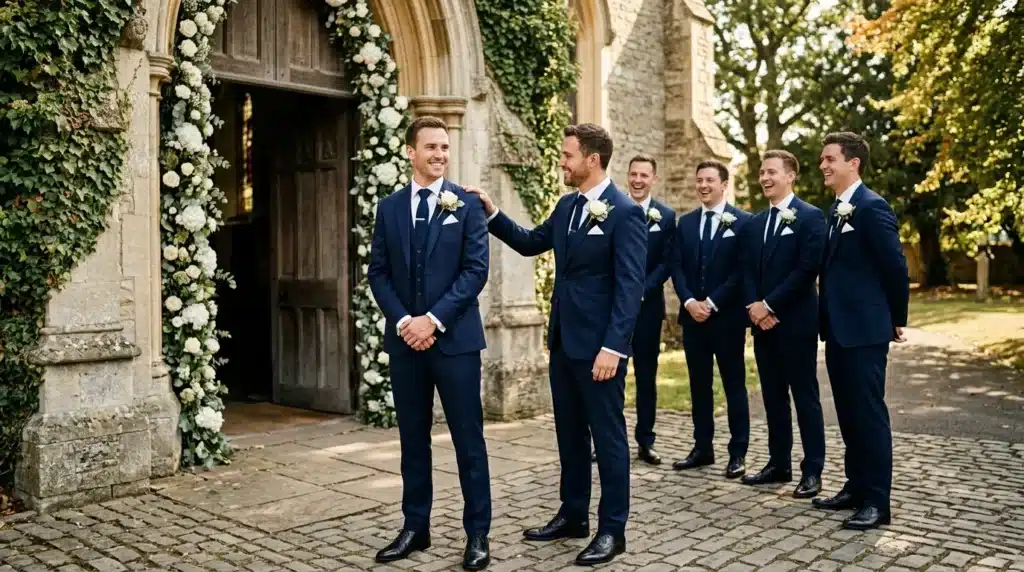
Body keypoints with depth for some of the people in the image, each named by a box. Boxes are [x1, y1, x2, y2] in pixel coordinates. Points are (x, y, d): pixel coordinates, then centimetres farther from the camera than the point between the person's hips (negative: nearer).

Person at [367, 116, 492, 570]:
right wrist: (402, 320, -9)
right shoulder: (389, 207, 9)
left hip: (455, 338, -3)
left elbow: (476, 269, -8)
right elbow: (378, 272, 6)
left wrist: (434, 320, -14)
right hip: (405, 338, 3)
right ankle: (415, 527, 23)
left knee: (468, 439, 2)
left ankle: (477, 533, 13)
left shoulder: (467, 204, 0)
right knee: (412, 439, 11)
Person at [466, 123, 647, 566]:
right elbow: (530, 243, 22)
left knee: (607, 435, 3)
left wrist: (613, 347, -24)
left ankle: (612, 529, 14)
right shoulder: (567, 206, 11)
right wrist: (492, 213, 9)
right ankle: (573, 515, 30)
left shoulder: (625, 212, -13)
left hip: (599, 345, -8)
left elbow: (630, 287, -18)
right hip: (563, 340, 8)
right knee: (570, 433, 16)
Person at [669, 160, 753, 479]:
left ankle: (737, 453, 10)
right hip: (692, 315, 5)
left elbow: (742, 270, -9)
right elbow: (677, 268, 6)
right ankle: (702, 448, 19)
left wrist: (712, 303, -14)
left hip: (727, 317, -4)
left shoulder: (742, 221, -3)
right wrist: (689, 302, -9)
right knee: (699, 385, 10)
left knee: (734, 385, 3)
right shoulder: (685, 223, 11)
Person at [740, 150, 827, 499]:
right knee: (773, 397, 12)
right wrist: (753, 306, -6)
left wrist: (770, 305, -15)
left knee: (805, 396, 1)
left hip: (795, 322, -6)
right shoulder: (756, 222, 15)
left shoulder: (810, 217, -6)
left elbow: (807, 270, -15)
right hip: (763, 322, 7)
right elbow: (748, 271, 12)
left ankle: (812, 470, 9)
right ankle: (779, 464, 21)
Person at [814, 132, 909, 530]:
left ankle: (877, 501, 6)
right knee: (848, 413, 14)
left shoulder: (872, 207, -13)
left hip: (864, 329, -9)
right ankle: (856, 487, 25)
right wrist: (828, 319, 14)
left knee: (869, 413, -3)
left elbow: (895, 266, -12)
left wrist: (897, 319, -3)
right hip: (838, 328, 9)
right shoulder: (836, 210, 14)